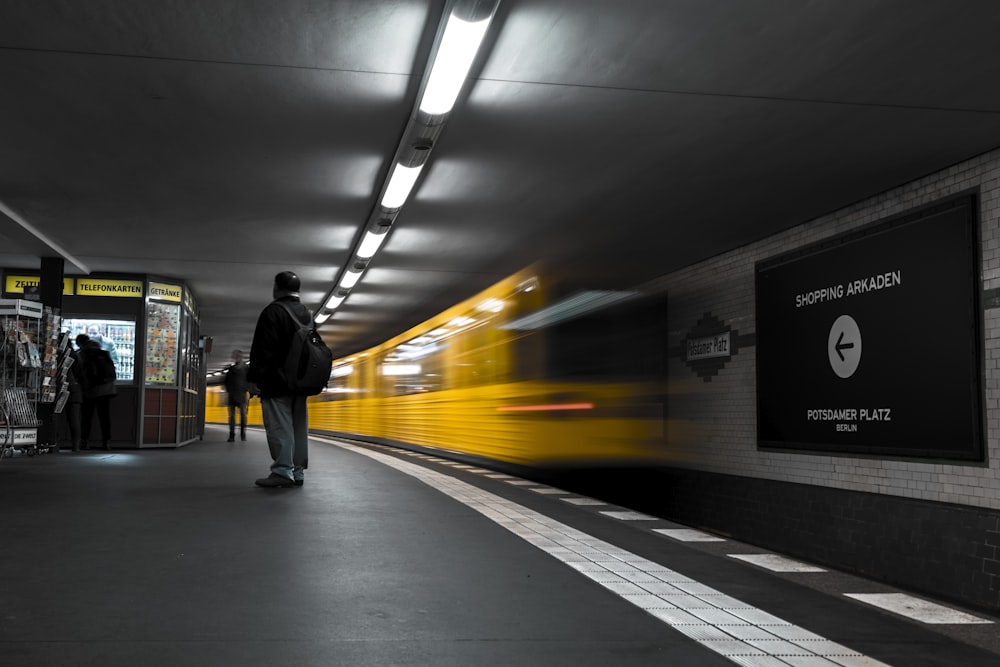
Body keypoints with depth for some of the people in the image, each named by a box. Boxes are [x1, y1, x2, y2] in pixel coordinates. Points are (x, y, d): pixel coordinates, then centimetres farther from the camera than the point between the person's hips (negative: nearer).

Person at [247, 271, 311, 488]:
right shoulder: (306, 314, 17)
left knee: (279, 426, -8)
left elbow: (262, 349, -15)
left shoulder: (273, 311, -8)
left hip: (277, 381, -8)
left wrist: (254, 378, -13)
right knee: (298, 425, 9)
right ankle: (297, 472, 11)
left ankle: (282, 472, -13)